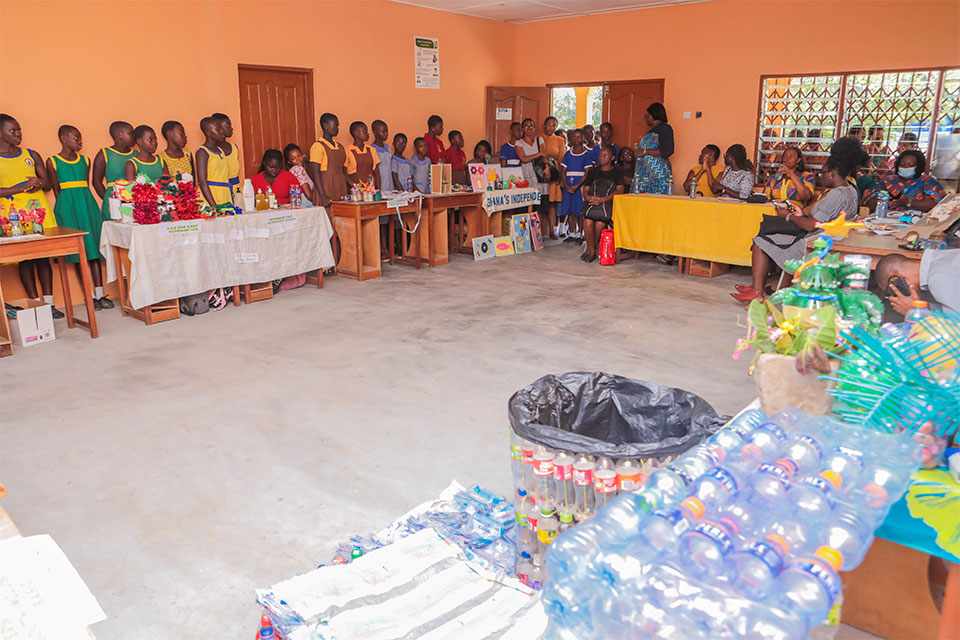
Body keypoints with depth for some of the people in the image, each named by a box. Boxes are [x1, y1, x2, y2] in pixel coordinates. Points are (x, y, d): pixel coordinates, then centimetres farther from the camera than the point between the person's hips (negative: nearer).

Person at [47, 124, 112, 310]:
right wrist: (67, 208, -5)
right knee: (78, 253, -2)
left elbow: (86, 186, 13)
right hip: (68, 208, -4)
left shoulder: (85, 160, 13)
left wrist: (86, 205, 5)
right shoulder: (52, 162, 2)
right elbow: (56, 190, 1)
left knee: (93, 248, 0)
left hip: (87, 204, 4)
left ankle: (100, 294, 1)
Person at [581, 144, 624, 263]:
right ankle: (592, 251, -16)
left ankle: (591, 248, -9)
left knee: (600, 223, -31)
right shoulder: (593, 171, 21)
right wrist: (588, 197, -11)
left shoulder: (617, 172, 10)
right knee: (588, 222, -29)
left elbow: (620, 190, -3)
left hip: (609, 203, -2)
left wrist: (603, 199, -17)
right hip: (592, 202, 2)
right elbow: (586, 189, 15)